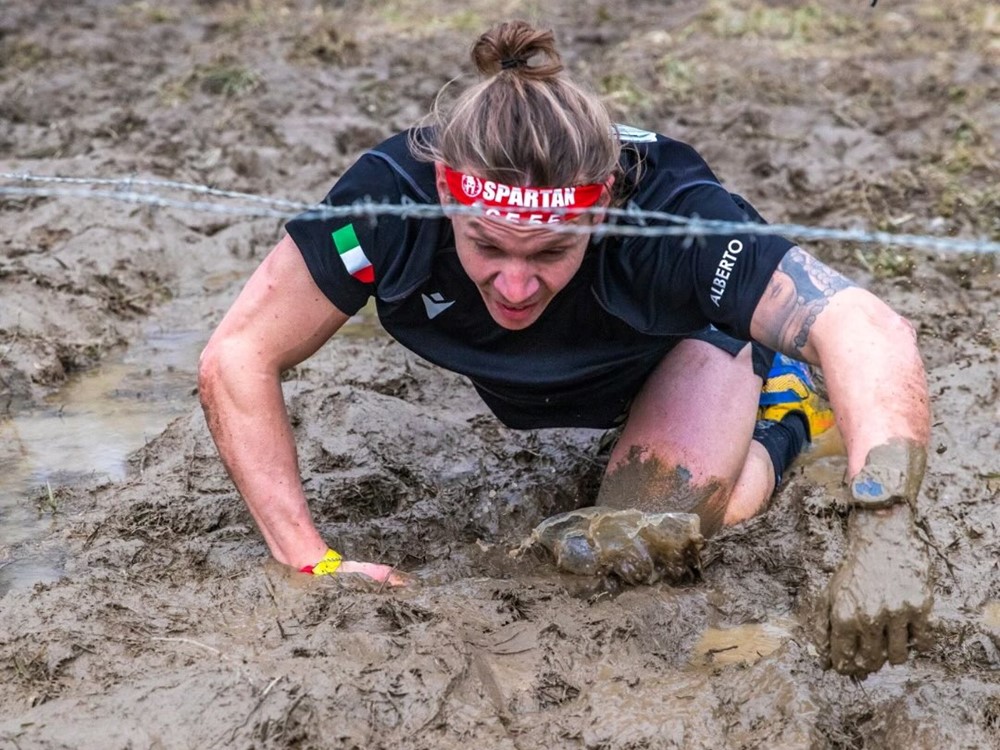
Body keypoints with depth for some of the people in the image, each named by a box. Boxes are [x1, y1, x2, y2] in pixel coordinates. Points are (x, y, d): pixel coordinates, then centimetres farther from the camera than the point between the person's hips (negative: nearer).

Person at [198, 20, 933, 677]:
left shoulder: (672, 216, -45)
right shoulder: (390, 198, -41)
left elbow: (866, 330, -55)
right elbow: (238, 358, -33)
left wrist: (881, 527, -72)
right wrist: (309, 562, -38)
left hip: (687, 334, -3)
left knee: (652, 542, -22)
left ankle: (778, 421, 6)